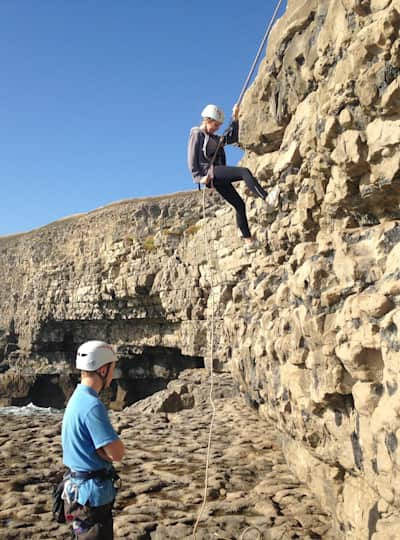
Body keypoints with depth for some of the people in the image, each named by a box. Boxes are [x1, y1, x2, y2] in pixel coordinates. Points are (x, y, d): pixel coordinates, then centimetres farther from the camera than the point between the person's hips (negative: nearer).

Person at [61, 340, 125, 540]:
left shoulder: (78, 397, 7)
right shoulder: (92, 405, -24)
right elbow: (117, 453, -23)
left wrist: (105, 450, -6)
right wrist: (111, 448, -5)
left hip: (82, 487, 9)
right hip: (92, 493, -9)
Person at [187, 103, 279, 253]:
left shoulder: (214, 138, 29)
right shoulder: (197, 134, 3)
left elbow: (232, 138, 28)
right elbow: (192, 159, -7)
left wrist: (235, 119, 19)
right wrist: (199, 177, -17)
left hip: (219, 178, 9)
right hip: (209, 171, -9)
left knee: (239, 204, 2)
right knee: (244, 172, -27)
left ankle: (248, 241, 3)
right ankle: (267, 199, -43)